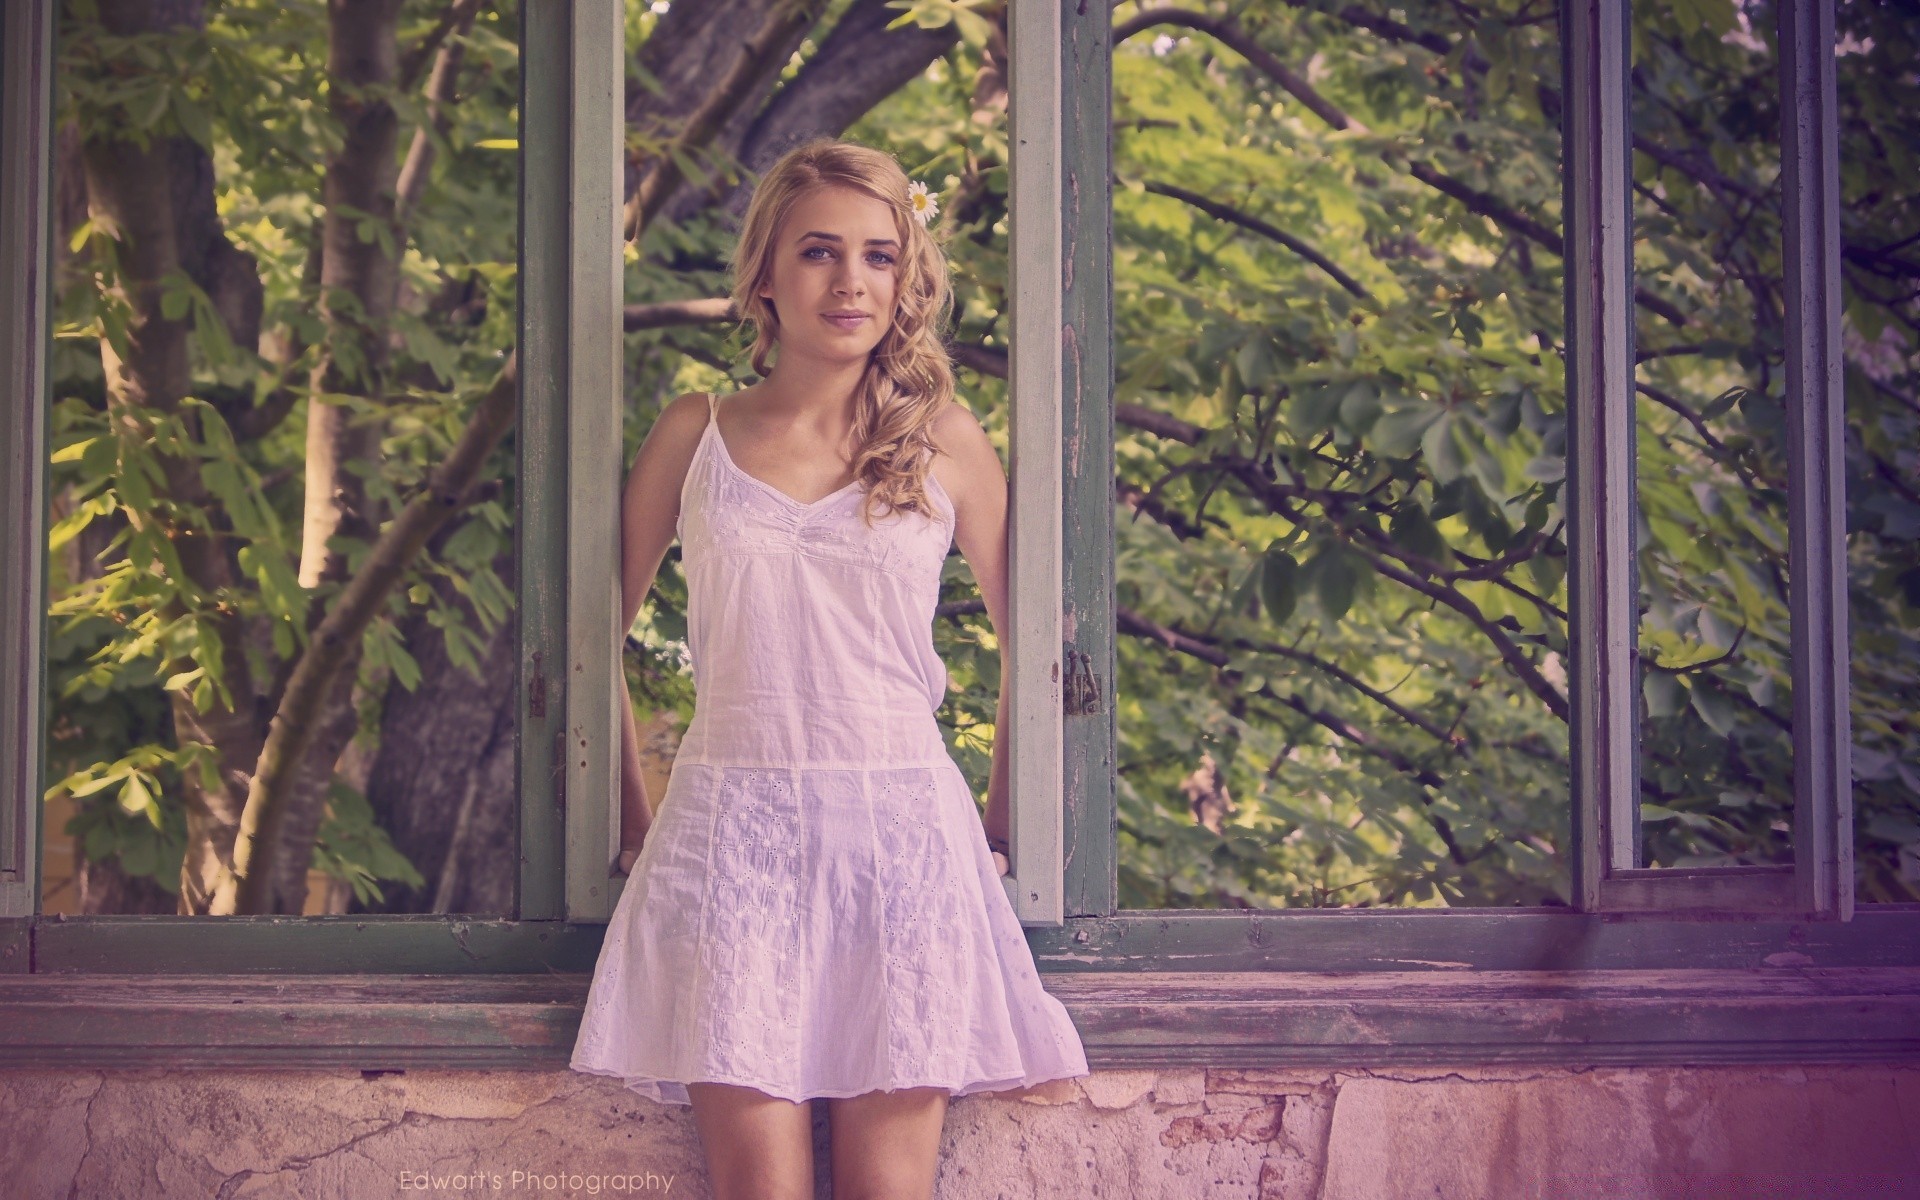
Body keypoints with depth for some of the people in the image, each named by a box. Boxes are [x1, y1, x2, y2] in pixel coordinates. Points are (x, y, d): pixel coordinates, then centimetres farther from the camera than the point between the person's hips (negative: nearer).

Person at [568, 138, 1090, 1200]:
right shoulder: (696, 434, 8)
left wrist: (997, 825, 15)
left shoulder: (945, 442, 7)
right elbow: (597, 624, 16)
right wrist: (633, 821, 14)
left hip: (900, 835, 0)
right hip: (730, 832, 0)